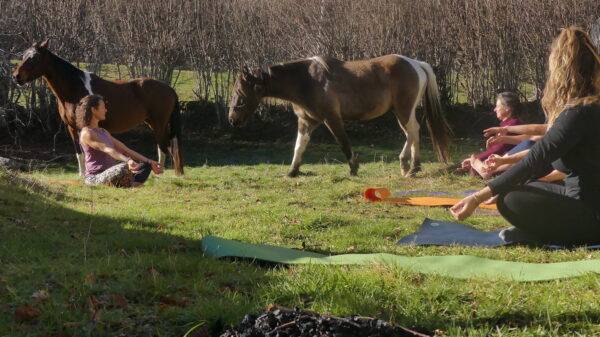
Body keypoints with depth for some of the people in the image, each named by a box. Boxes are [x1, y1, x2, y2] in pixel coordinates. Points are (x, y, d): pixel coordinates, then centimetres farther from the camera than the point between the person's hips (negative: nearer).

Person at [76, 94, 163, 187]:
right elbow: (107, 149, -26)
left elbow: (126, 150, 17)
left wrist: (149, 162, 10)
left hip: (111, 174, 10)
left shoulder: (104, 132, 20)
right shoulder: (86, 133, -9)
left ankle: (131, 186, -20)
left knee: (145, 166, 4)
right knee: (123, 169, -38)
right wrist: (128, 161, -41)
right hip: (95, 177, -10)